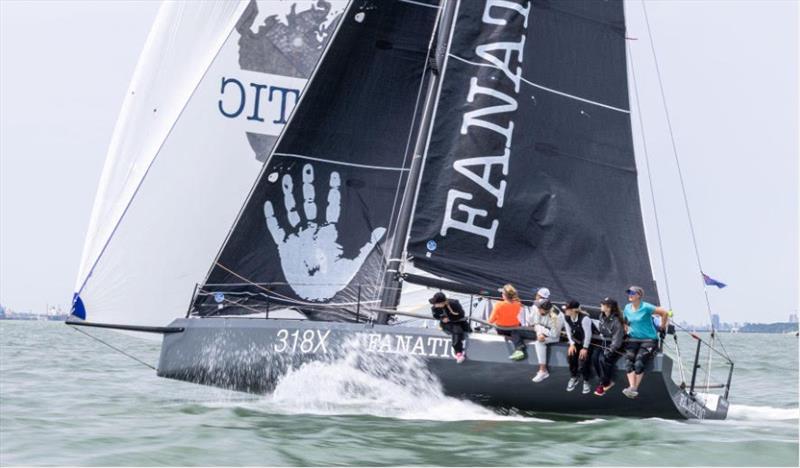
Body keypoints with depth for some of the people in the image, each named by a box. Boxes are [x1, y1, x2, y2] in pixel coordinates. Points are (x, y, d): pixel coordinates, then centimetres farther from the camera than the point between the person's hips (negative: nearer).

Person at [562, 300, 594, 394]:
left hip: (588, 341, -6)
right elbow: (569, 332, -2)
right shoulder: (566, 317, -12)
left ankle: (586, 382, -1)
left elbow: (588, 334, -26)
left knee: (583, 358, -22)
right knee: (570, 355, -15)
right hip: (576, 341, 6)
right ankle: (574, 377, 9)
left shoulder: (584, 318, -32)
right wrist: (572, 344, -12)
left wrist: (585, 348, -23)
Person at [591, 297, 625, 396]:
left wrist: (610, 351, -29)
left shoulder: (616, 321, -26)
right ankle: (607, 381, 2)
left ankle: (605, 384, -5)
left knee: (603, 359, -26)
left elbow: (617, 339, -26)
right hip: (603, 342, 8)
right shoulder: (602, 316, -1)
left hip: (614, 345, -8)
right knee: (594, 357, -13)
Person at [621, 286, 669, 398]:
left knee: (639, 361, -26)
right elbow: (624, 321, 28)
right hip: (633, 339, 5)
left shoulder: (646, 307, -11)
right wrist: (626, 330, 13)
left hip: (649, 339, -5)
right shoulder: (627, 308, 9)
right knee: (628, 359, -23)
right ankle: (631, 387, -31)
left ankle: (635, 389, -22)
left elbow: (665, 313, -9)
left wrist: (662, 327, -2)